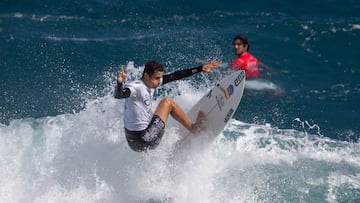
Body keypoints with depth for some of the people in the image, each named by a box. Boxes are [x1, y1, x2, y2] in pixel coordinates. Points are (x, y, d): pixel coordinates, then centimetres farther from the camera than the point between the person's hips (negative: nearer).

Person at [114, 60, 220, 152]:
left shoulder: (152, 82, 3)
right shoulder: (136, 87, -22)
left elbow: (176, 76, 8)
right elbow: (118, 95, -40)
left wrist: (201, 69, 11)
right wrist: (119, 82, -63)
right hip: (142, 142, -9)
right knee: (167, 102, 0)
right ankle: (193, 128, 15)